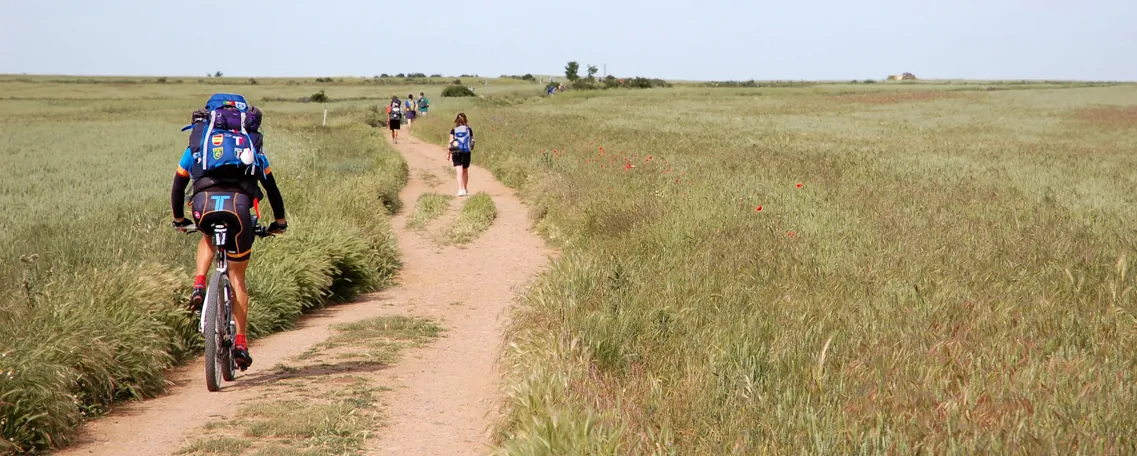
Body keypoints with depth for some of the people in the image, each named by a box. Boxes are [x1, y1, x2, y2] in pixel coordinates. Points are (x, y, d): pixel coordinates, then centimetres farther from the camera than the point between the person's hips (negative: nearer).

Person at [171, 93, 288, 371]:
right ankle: (241, 342, 8)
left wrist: (179, 219, 50)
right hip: (239, 205, 0)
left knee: (208, 239, 37)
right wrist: (279, 221, 49)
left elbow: (178, 186, 35)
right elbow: (271, 187, 36)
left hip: (204, 203, 0)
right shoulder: (252, 146, 31)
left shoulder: (197, 145, 29)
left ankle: (199, 286, 12)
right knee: (238, 278, 13)